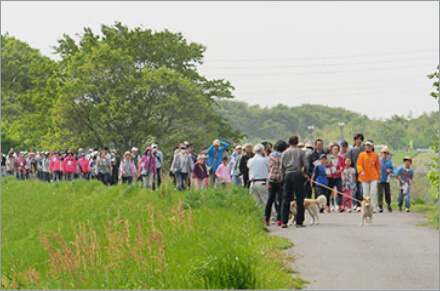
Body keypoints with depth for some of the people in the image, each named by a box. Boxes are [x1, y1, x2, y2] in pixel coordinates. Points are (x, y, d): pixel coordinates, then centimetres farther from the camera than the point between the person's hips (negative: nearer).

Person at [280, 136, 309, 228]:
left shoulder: (285, 153, 11)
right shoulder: (300, 152, 2)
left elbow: (281, 167, 10)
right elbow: (306, 165, -2)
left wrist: (283, 178, 16)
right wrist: (305, 173, 16)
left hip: (287, 175, 3)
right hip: (297, 175, -3)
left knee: (286, 199, 5)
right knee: (299, 199, 0)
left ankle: (284, 222, 1)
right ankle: (299, 222, -3)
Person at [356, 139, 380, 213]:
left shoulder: (375, 155, 7)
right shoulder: (361, 155, 5)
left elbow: (377, 167, 13)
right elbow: (359, 165, -1)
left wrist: (378, 176, 13)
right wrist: (361, 171, -21)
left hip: (373, 177, -1)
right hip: (364, 177, 1)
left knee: (373, 192, -10)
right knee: (366, 193, 2)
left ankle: (373, 207, -3)